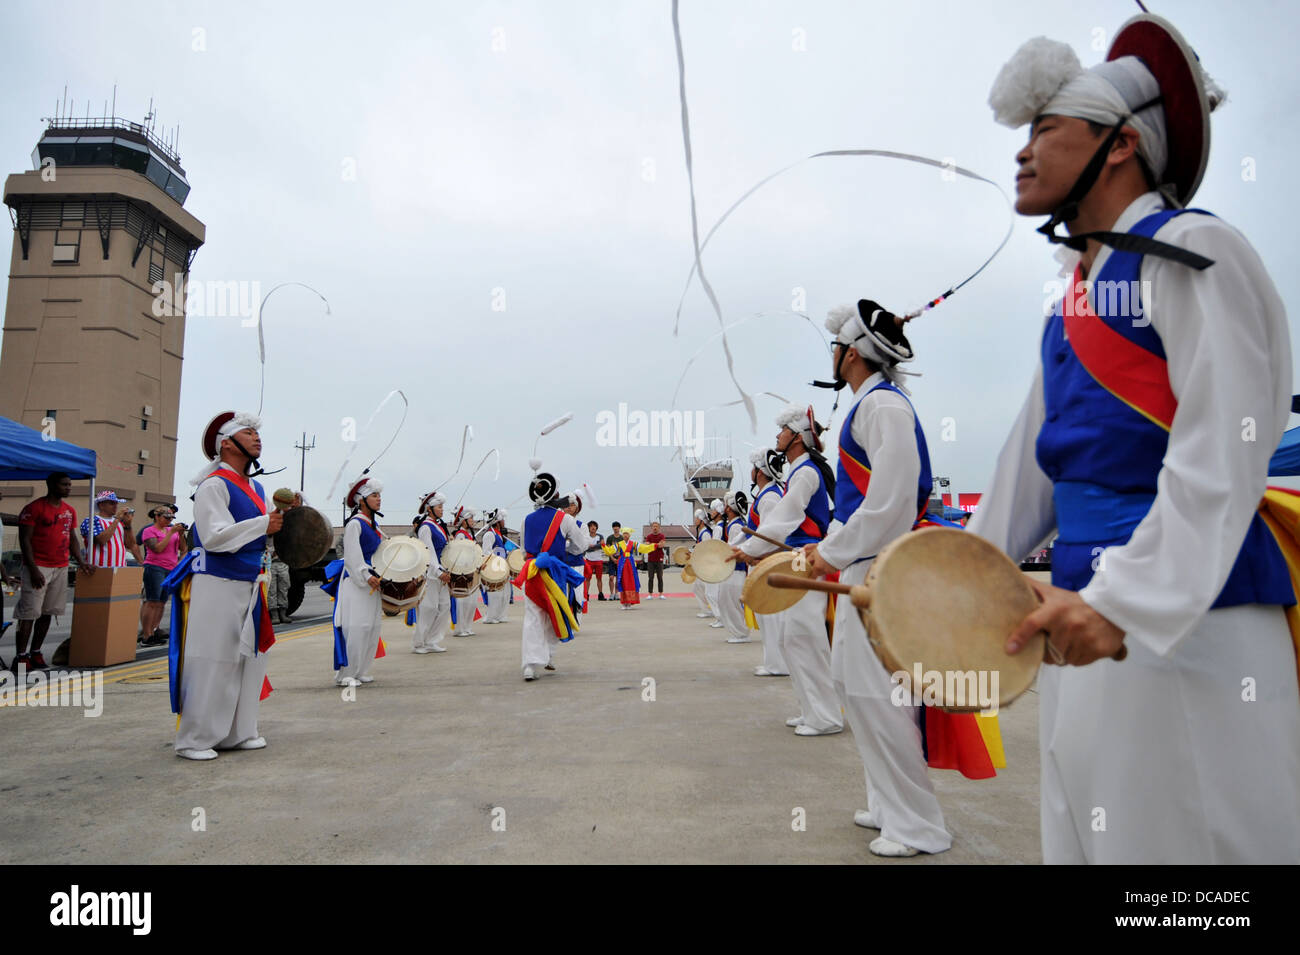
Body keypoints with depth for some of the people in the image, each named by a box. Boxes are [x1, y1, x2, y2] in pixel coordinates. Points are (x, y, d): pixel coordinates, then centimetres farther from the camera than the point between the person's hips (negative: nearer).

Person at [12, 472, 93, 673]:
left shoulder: (69, 511, 14)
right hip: (38, 568, -7)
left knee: (47, 613, 9)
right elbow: (24, 540, -10)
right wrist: (33, 570, -16)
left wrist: (81, 562, 9)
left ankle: (35, 652, 16)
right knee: (29, 613, -7)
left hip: (61, 568, 7)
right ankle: (20, 656, -2)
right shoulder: (34, 508, -7)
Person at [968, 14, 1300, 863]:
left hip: (1186, 624, -8)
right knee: (1088, 837, 17)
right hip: (1087, 619, 8)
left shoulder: (1192, 252, -7)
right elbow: (1034, 470, 17)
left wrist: (1129, 599, -28)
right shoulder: (1073, 300, 16)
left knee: (1187, 837, 4)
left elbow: (1222, 458, -18)